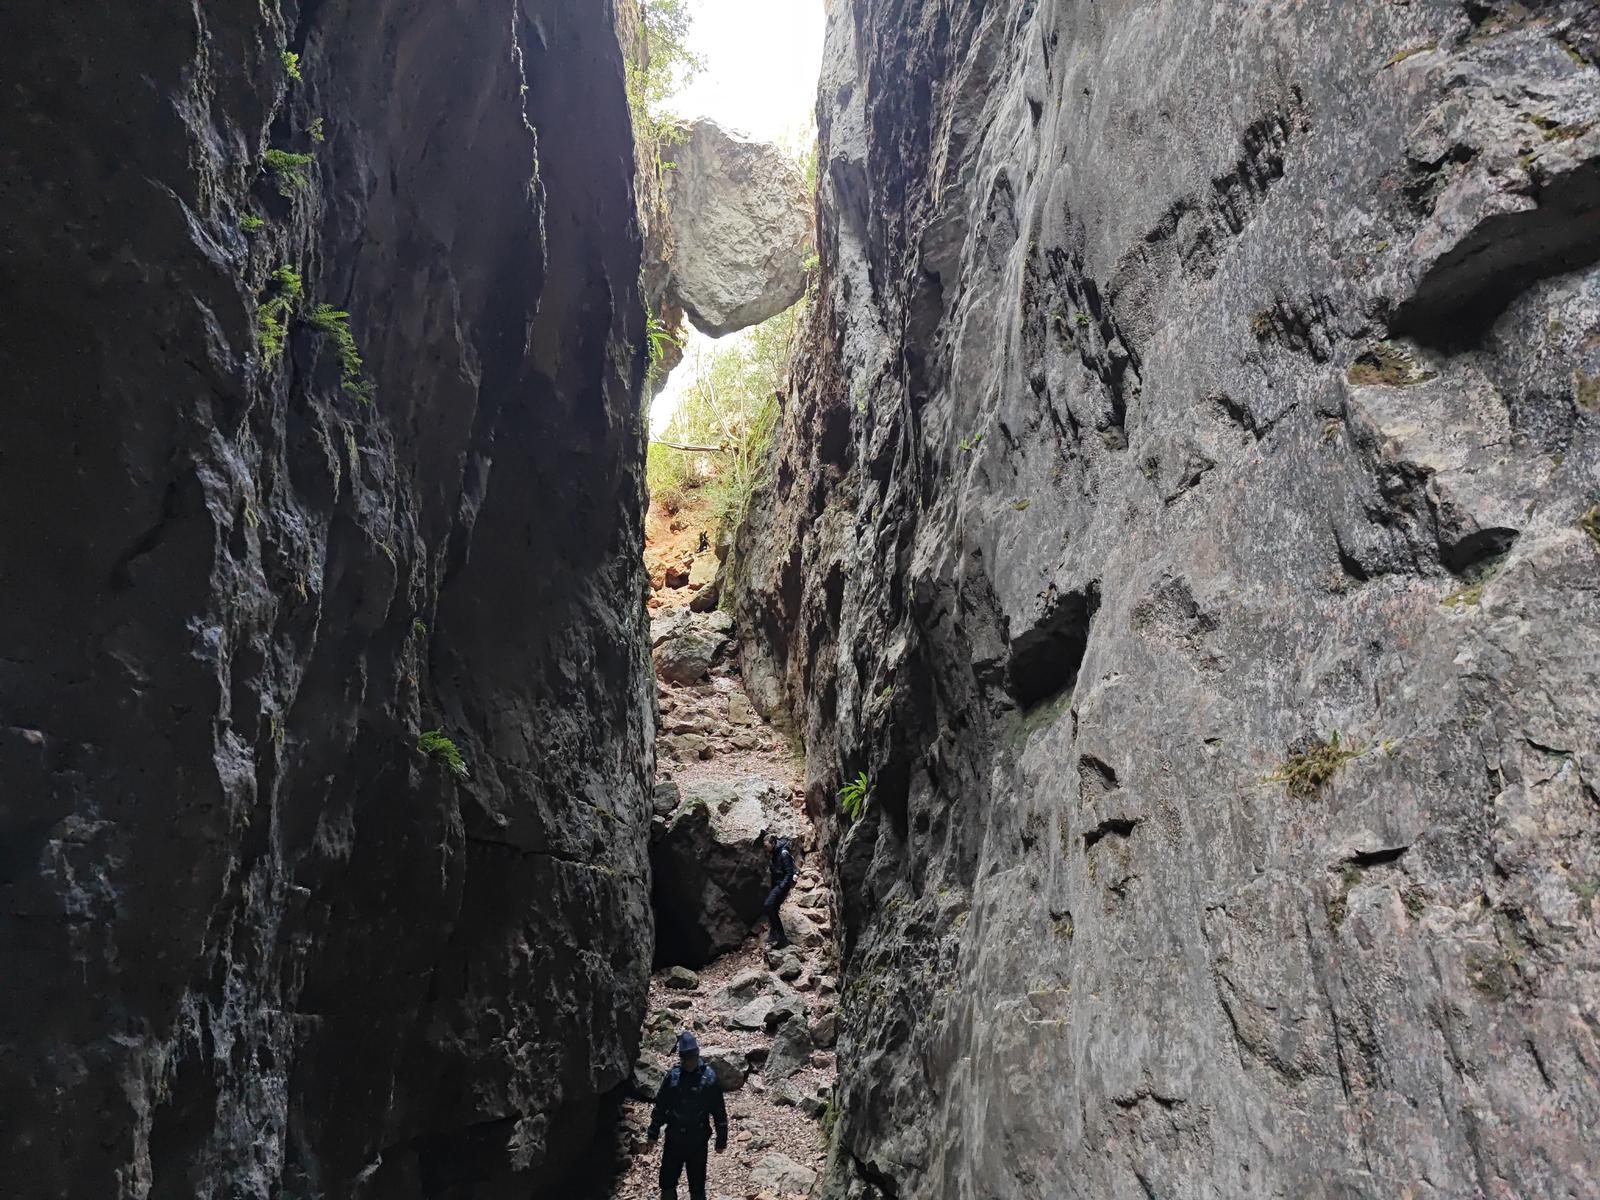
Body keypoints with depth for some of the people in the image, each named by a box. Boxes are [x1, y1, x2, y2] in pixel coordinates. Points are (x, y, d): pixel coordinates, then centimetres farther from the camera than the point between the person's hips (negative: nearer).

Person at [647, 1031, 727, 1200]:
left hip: (698, 1141, -3)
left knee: (697, 1186, 8)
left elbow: (719, 1111, -6)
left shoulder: (709, 1078, -12)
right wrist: (653, 1132, 8)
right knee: (667, 1181, 12)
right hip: (673, 1139, 3)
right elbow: (660, 1105, 6)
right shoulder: (673, 1075, -5)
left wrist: (721, 1140, -4)